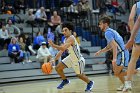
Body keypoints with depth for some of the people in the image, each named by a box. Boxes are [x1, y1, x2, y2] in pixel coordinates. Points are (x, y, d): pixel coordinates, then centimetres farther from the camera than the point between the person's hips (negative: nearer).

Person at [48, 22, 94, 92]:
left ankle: (89, 83, 37)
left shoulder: (71, 38, -29)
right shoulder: (66, 39, -1)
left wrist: (53, 45, -50)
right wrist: (54, 59, 2)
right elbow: (61, 50, 7)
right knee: (58, 68, 3)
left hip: (78, 60, -8)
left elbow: (63, 48, -44)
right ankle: (65, 80, 27)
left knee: (79, 75, 9)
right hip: (71, 58, 8)